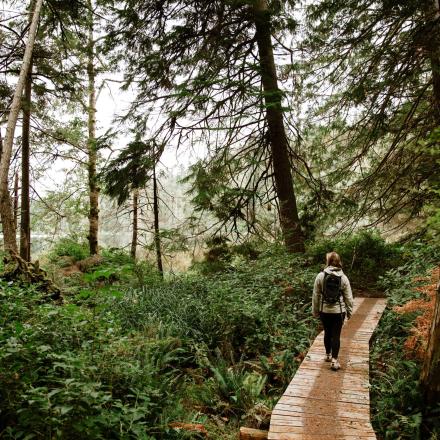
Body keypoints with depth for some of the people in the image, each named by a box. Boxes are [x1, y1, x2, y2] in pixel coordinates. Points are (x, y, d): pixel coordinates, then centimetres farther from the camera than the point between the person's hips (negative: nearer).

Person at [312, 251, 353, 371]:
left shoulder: (320, 276, -9)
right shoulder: (343, 277, -7)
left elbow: (316, 295, -3)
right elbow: (348, 297, -2)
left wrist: (315, 311, 8)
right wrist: (349, 311, 10)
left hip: (324, 310, 1)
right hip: (339, 311, -1)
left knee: (327, 333, 18)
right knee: (336, 335, 5)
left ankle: (328, 355, 35)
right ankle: (334, 360, 5)